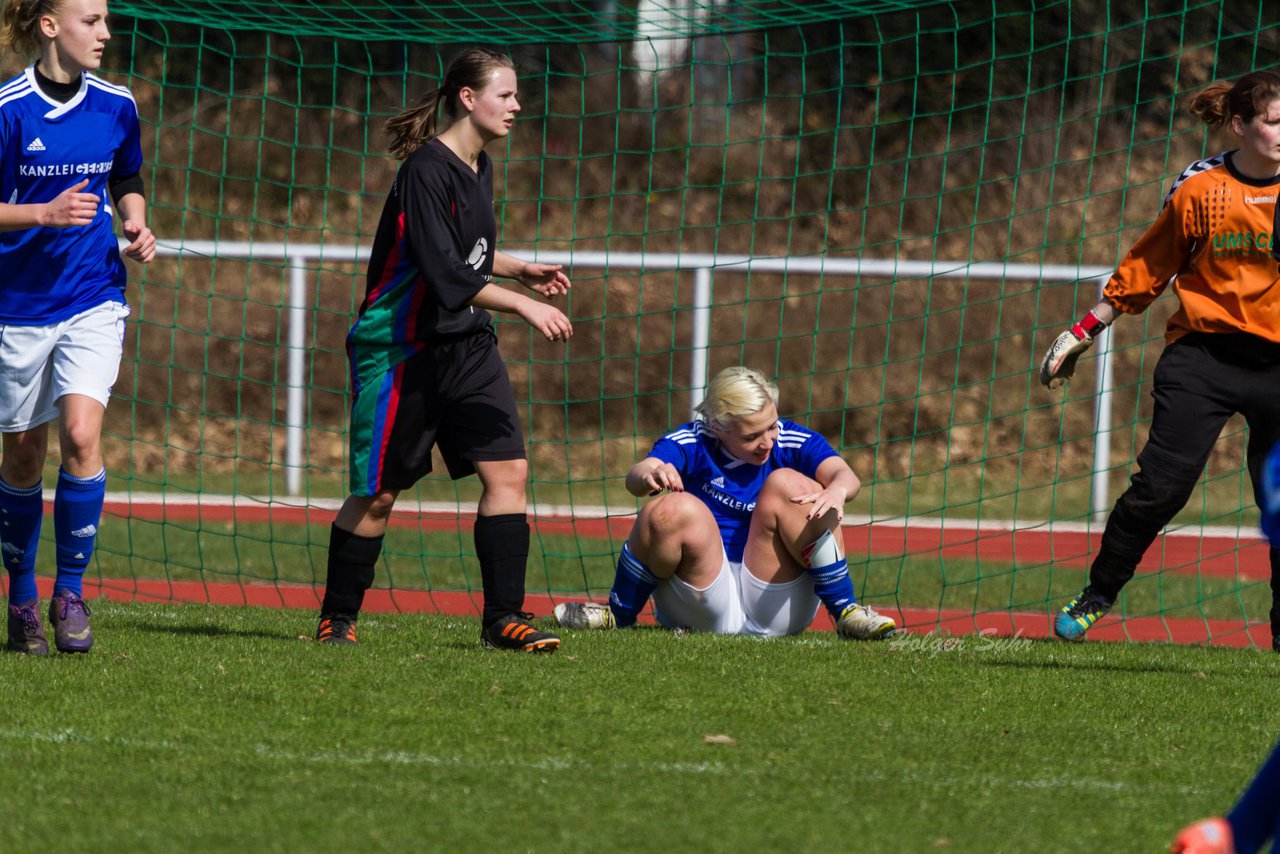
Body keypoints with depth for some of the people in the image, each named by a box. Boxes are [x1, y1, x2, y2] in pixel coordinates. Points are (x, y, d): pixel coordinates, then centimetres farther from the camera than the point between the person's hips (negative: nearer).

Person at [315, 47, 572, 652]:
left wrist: (521, 270, 14)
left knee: (508, 470, -6)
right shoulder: (427, 170, -18)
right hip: (402, 347, -8)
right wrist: (523, 305, -27)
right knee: (378, 491, 1)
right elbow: (444, 272, -25)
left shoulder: (478, 168, 10)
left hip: (465, 343, 8)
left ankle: (503, 618, -5)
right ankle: (336, 619, 17)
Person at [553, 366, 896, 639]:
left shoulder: (793, 442, -1)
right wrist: (649, 475, -49)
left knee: (788, 484, -19)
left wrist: (837, 489, -45)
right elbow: (636, 477, -23)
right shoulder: (691, 443, -4)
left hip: (775, 604, 1)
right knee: (675, 511, -28)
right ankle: (617, 614, -6)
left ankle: (845, 611, -14)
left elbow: (845, 475, -18)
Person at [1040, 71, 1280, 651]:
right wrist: (1084, 332, 8)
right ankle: (1096, 597, 7)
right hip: (1203, 356, -2)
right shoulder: (1200, 190, -1)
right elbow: (1145, 269, 7)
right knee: (1160, 487, -9)